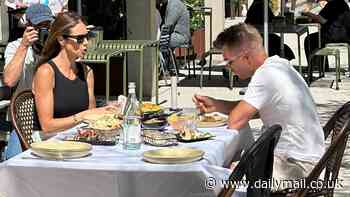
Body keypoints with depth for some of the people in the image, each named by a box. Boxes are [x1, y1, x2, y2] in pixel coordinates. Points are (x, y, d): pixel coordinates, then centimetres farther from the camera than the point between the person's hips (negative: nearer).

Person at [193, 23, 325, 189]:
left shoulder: (265, 76, -20)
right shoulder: (279, 64, 9)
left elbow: (234, 122, -20)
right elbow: (252, 109, 19)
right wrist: (215, 105, 10)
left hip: (296, 167, -10)